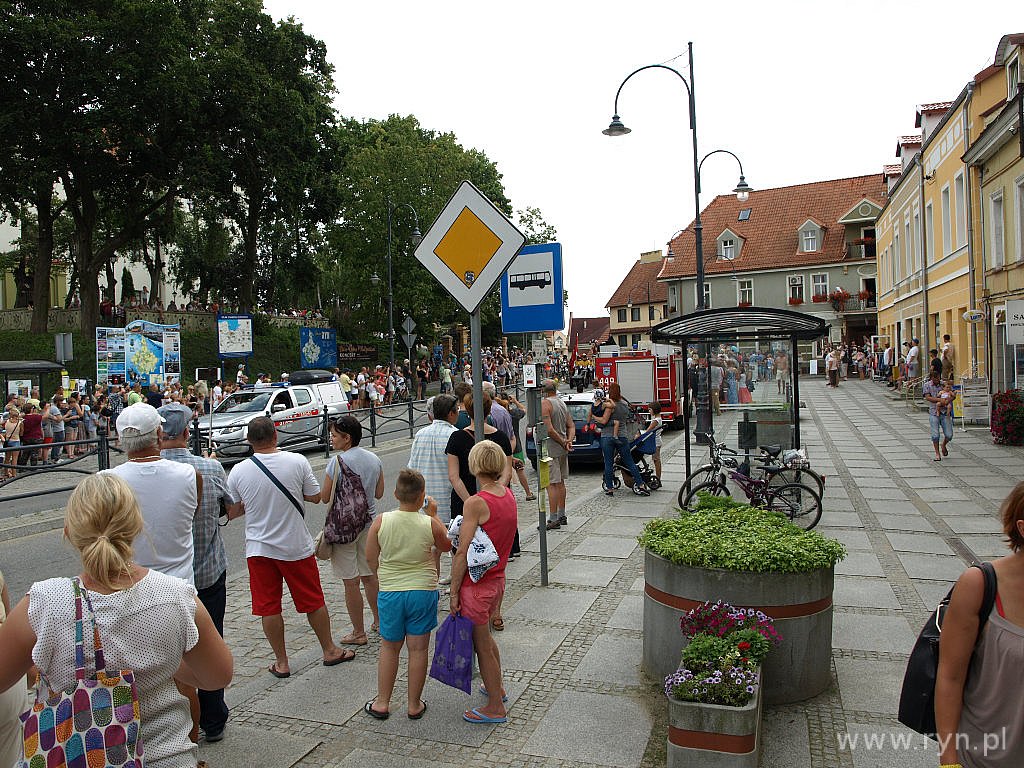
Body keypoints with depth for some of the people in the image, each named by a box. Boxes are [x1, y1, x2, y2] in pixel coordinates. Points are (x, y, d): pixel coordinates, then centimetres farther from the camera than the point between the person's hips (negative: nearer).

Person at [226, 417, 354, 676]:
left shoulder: (238, 472, -9)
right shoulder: (297, 462, -12)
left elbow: (231, 513, 1)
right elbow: (315, 496, -3)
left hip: (259, 549, 1)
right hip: (296, 546, 0)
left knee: (269, 607, 13)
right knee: (313, 601, 14)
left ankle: (281, 662, 22)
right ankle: (329, 651, 28)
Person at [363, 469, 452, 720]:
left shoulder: (381, 521, -11)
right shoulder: (430, 524, -14)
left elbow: (371, 559, -1)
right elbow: (446, 546, 7)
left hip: (390, 593, 1)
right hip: (423, 592, -1)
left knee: (389, 648, 18)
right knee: (418, 649, 11)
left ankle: (382, 703, 27)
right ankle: (414, 705, 21)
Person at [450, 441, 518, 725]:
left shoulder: (476, 503, -24)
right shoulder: (508, 495, -3)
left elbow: (462, 554, -22)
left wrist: (454, 592, -14)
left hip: (477, 584, -8)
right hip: (498, 579, 8)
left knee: (482, 646, 9)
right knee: (485, 638, 28)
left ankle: (496, 708, 23)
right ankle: (496, 687, 45)